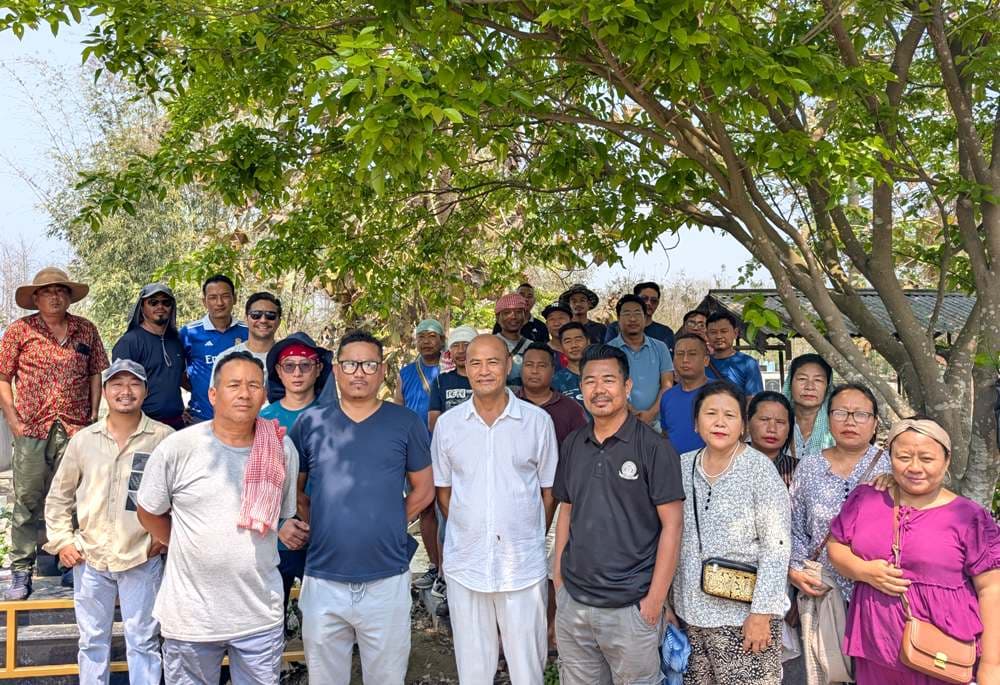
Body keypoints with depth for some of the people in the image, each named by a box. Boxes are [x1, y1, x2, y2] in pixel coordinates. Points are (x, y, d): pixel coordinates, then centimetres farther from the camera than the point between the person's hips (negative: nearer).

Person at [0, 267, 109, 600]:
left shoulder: (86, 330, 9)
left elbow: (96, 373, 14)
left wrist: (94, 416, 5)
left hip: (76, 431, 2)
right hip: (32, 431, -1)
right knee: (27, 501, 3)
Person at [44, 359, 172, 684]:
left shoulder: (164, 437, -6)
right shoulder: (83, 439, 3)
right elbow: (58, 496, 12)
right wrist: (61, 541, 5)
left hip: (143, 559, -3)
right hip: (89, 558, 3)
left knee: (143, 642, 6)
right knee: (92, 641, 15)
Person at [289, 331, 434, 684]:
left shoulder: (406, 423, -1)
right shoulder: (310, 422, 1)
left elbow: (423, 489, 6)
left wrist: (388, 524, 0)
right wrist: (309, 523, -3)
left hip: (387, 579, -1)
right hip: (323, 579, 1)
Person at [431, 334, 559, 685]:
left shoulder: (538, 421, -4)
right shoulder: (447, 423, 1)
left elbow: (550, 489, 4)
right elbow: (443, 489, 10)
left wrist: (532, 537, 3)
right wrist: (467, 532, 4)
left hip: (524, 564, -1)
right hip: (465, 563, 2)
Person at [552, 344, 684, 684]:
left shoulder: (653, 447, -9)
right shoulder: (572, 445, 5)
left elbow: (671, 524, -10)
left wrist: (655, 598, -13)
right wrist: (558, 579, 8)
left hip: (630, 606, -4)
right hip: (571, 604, 5)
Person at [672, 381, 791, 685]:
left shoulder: (760, 469, -9)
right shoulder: (682, 466, 4)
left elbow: (776, 546, -11)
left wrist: (762, 612, -14)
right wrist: (666, 601, 11)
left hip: (744, 613, -4)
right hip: (691, 612, 4)